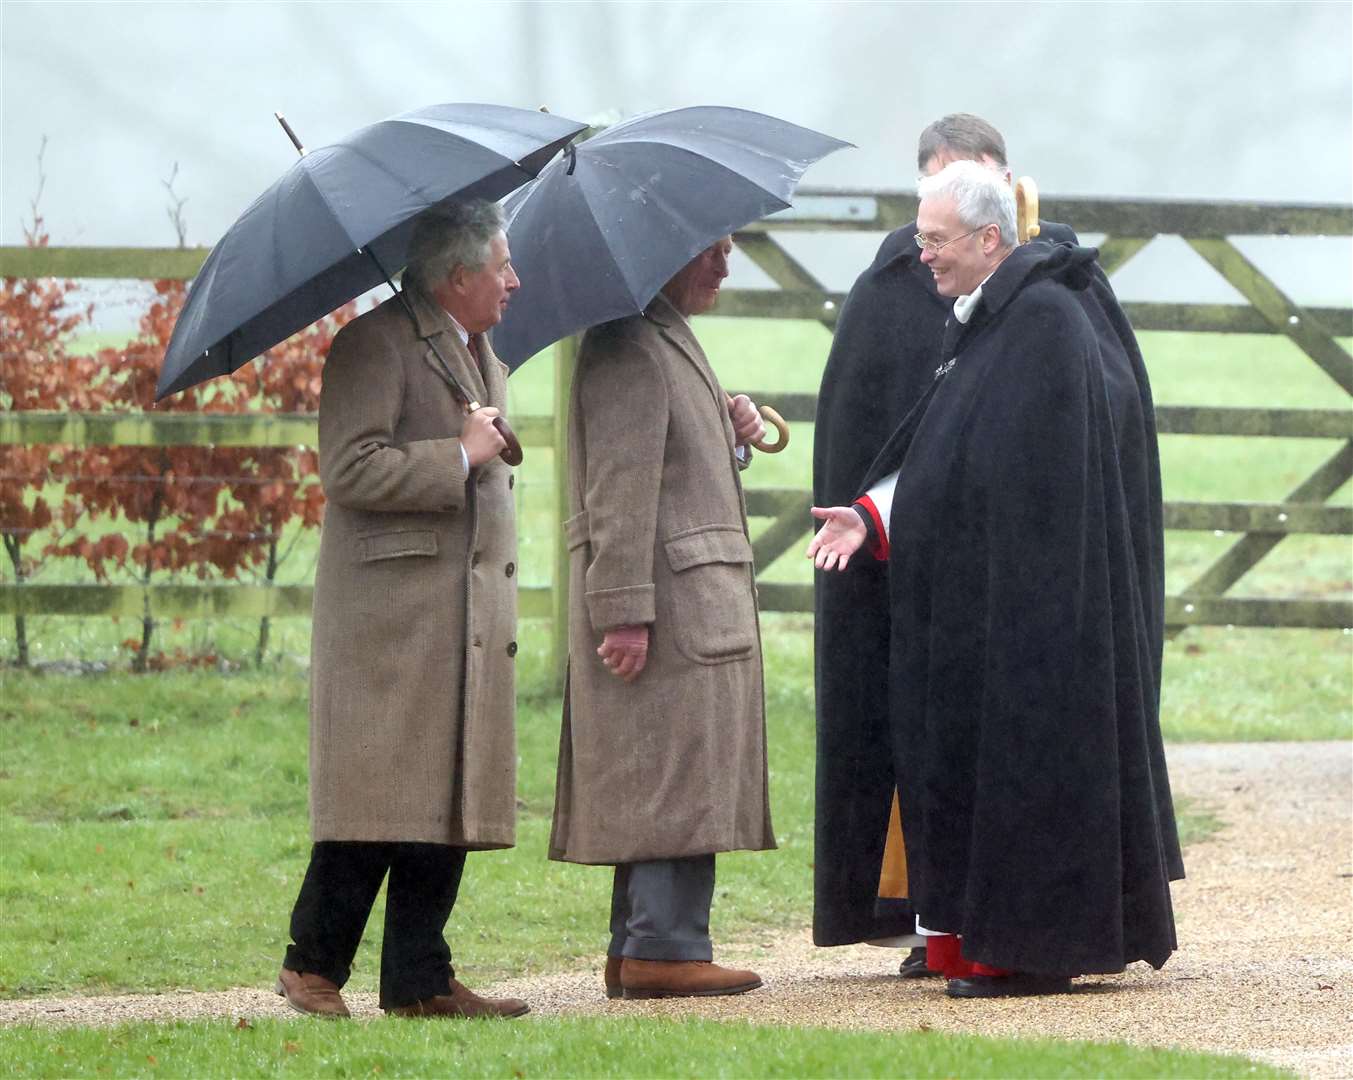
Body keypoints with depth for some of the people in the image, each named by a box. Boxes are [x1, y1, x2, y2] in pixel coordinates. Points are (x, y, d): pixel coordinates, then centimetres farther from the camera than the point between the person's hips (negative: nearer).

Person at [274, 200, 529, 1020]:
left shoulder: (486, 362, 23)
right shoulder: (375, 346, -7)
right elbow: (351, 469, -18)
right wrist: (459, 457, -12)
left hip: (467, 627, 9)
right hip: (389, 620, -9)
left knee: (451, 800, 4)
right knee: (378, 799, -10)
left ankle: (420, 981, 6)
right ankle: (313, 965, -3)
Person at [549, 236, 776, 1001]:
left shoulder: (672, 339, 21)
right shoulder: (627, 346, -12)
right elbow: (619, 487, -18)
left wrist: (733, 432, 10)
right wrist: (625, 610, -23)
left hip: (703, 598, 10)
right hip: (668, 597, -10)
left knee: (677, 783, 11)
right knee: (679, 771, -10)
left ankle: (639, 949, 14)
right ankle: (665, 946, -10)